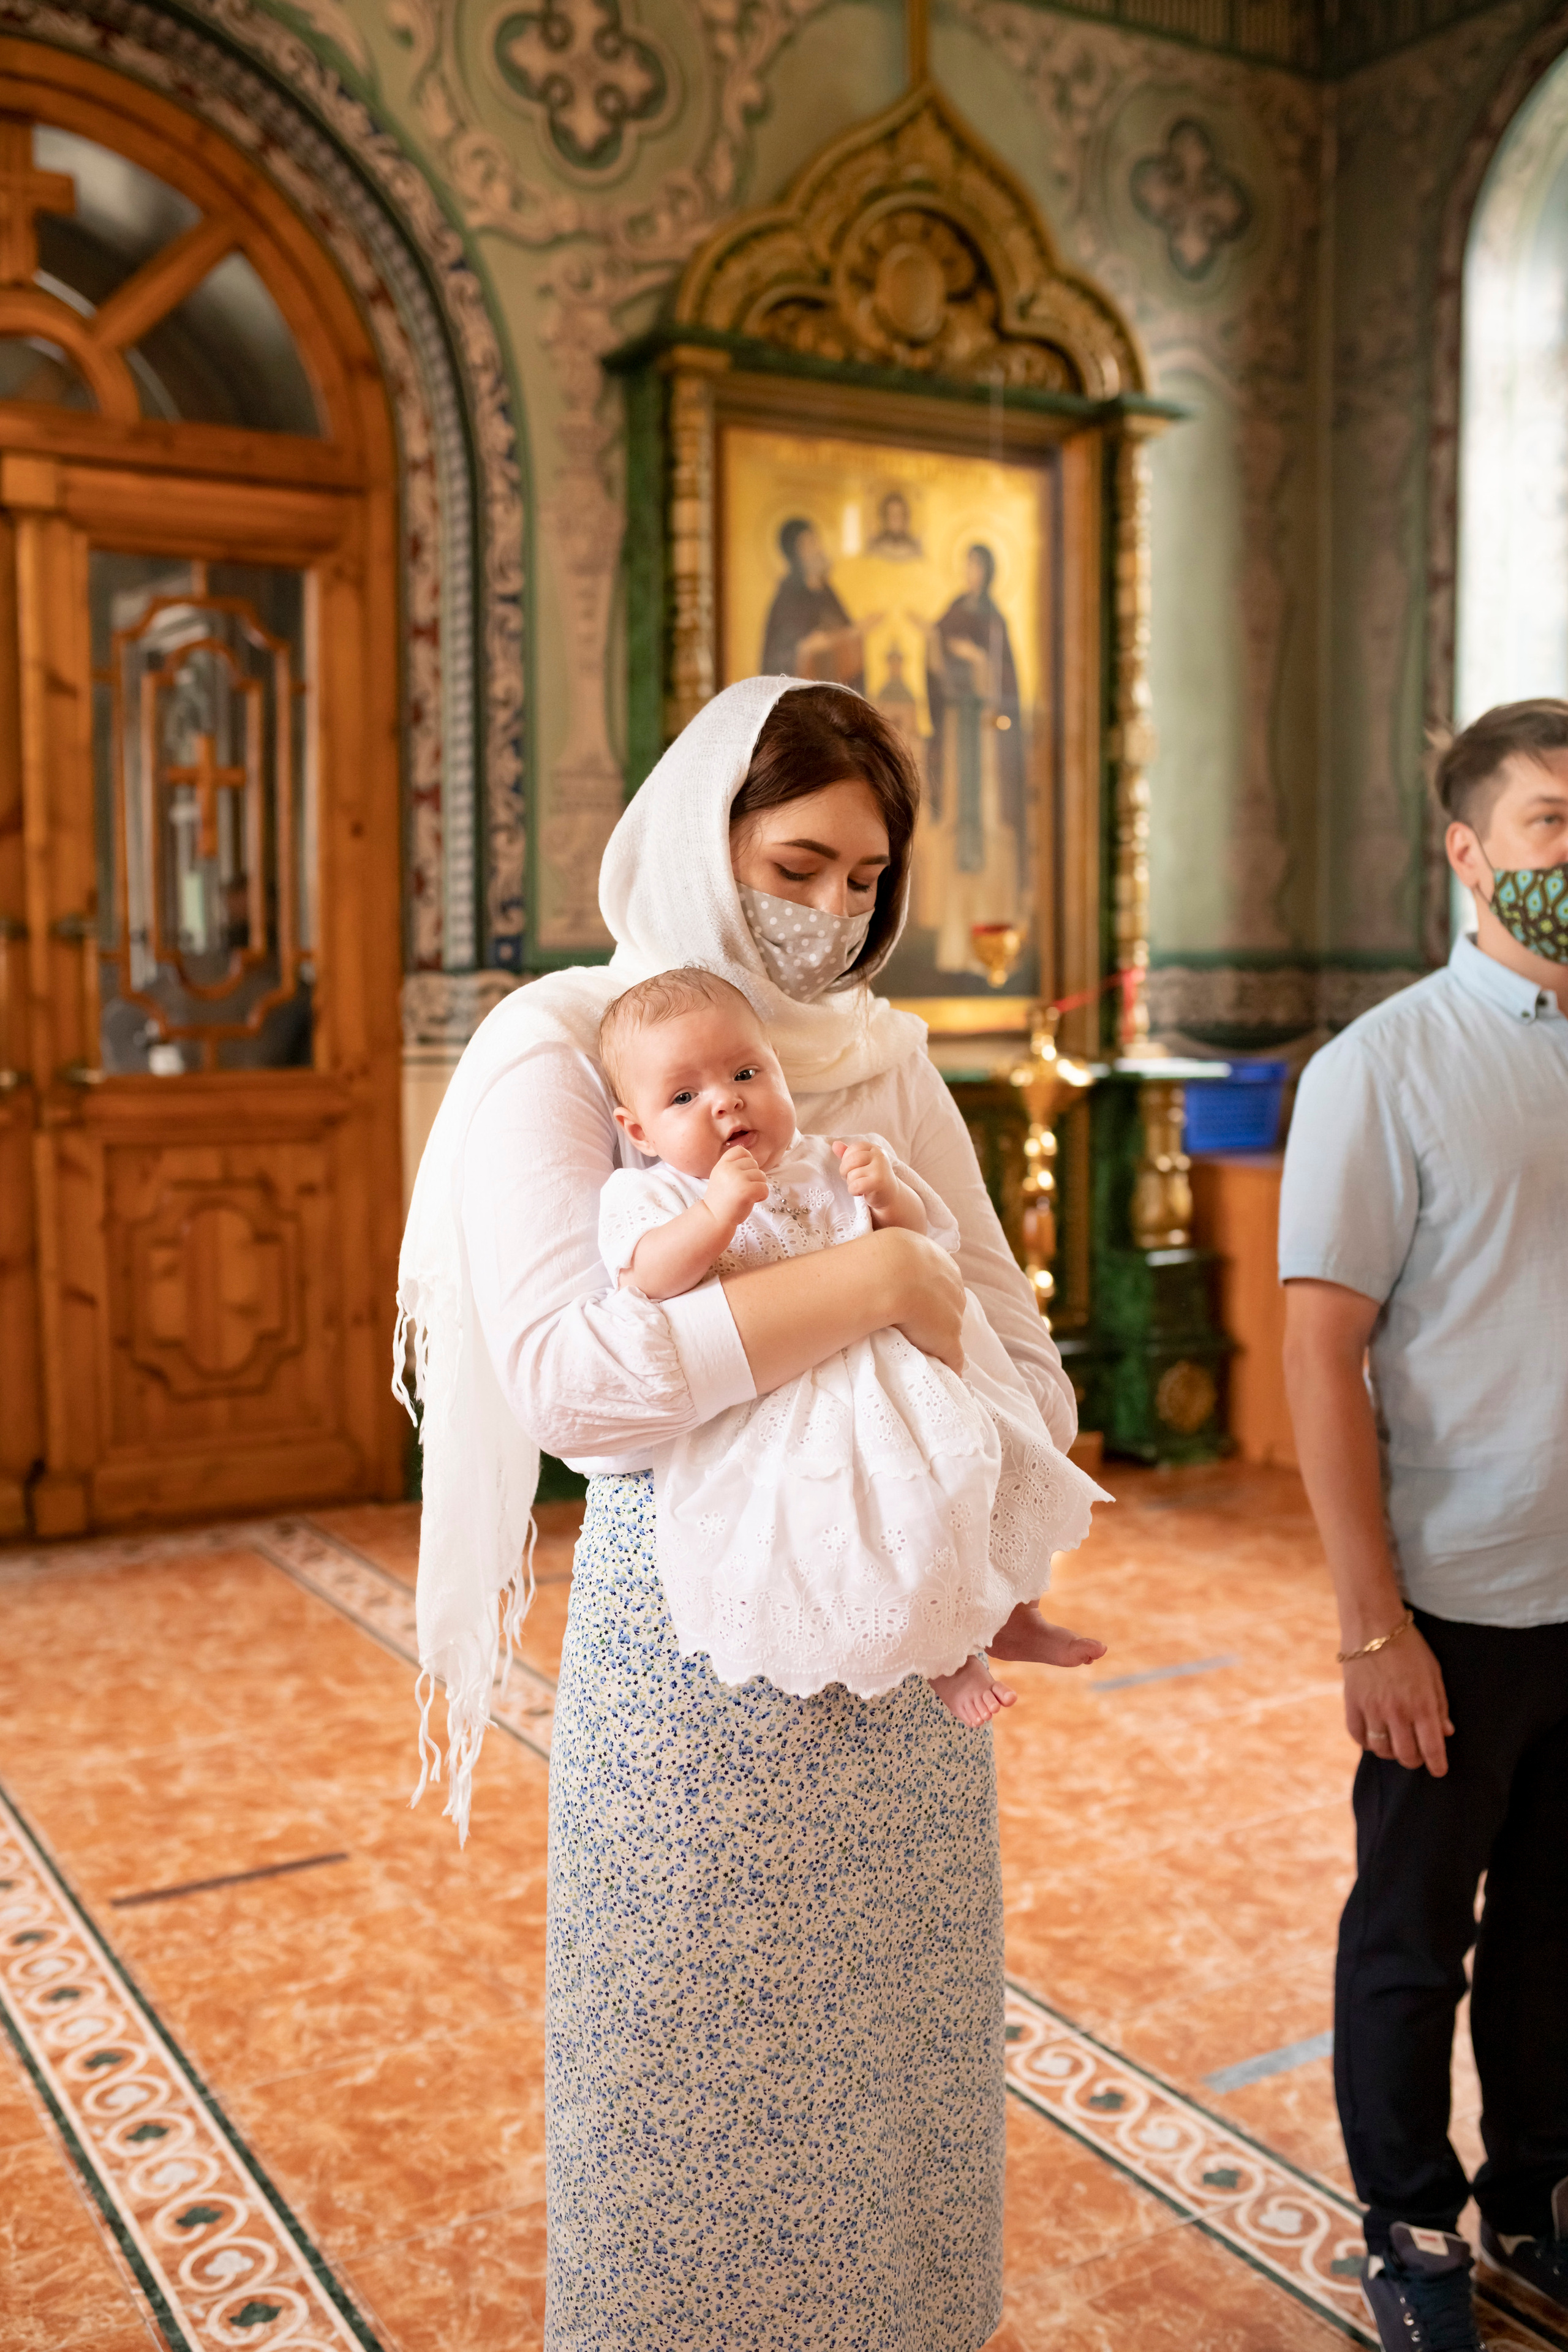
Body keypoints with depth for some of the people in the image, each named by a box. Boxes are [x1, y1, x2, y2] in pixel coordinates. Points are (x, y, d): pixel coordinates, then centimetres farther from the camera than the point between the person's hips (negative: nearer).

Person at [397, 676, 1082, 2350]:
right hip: (691, 1632, -4)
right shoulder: (560, 1053, -9)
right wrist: (877, 1280, -25)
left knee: (893, 2062, 18)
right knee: (696, 2077, 11)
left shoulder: (885, 1058, 6)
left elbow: (1018, 1351, 9)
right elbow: (561, 1377, -25)